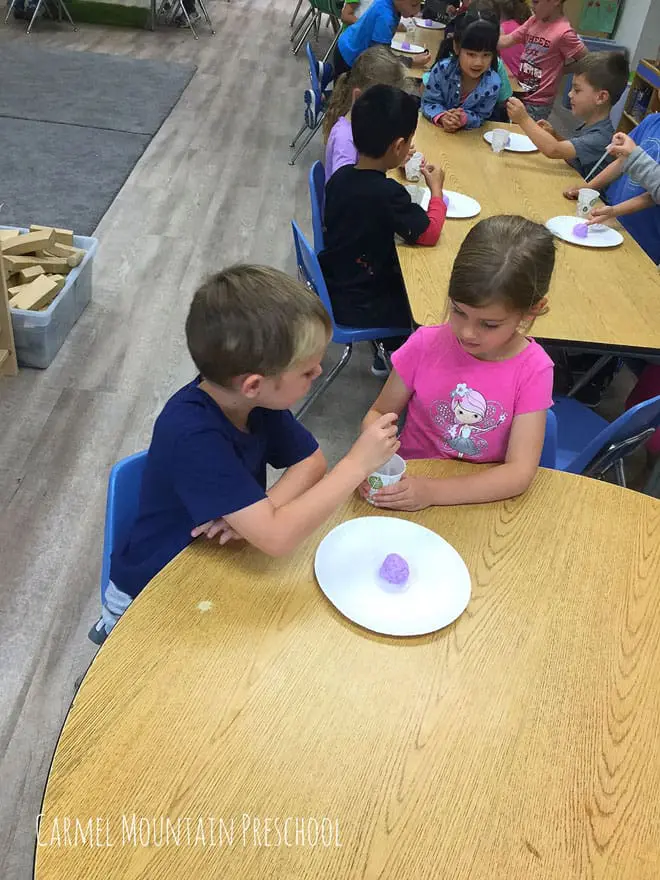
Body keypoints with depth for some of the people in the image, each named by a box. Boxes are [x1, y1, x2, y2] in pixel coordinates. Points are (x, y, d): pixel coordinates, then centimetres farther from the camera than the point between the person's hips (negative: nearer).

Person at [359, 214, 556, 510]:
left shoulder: (533, 370, -12)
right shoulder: (426, 344, -9)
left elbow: (520, 472, -16)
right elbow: (379, 413, 3)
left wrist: (432, 492, -26)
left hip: (483, 499, 0)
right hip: (408, 482, 1)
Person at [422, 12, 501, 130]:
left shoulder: (493, 84, -20)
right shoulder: (442, 69, -21)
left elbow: (480, 116, -11)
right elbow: (428, 102, -14)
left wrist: (464, 119, -34)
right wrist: (442, 117, -35)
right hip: (435, 126, 0)